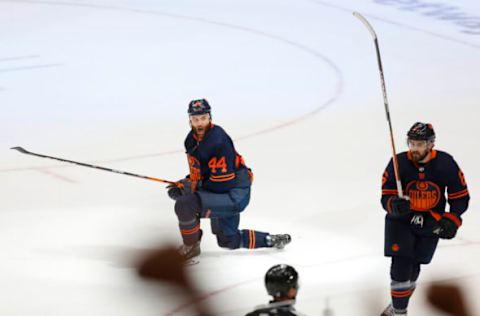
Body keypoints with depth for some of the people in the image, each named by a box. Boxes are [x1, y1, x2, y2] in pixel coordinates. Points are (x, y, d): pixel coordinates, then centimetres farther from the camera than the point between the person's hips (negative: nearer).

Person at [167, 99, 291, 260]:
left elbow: (221, 183, -25)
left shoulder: (218, 142, -24)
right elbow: (197, 172, 17)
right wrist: (183, 185, -1)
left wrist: (190, 187, -18)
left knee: (184, 205, -25)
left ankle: (191, 246, -4)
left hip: (234, 196, -10)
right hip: (224, 197, 10)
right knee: (228, 241, 23)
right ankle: (270, 240, 36)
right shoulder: (192, 140, 4)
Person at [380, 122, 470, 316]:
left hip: (431, 224, 2)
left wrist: (452, 220, -20)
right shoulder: (399, 163, -18)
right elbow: (386, 197, -14)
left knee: (413, 268, 12)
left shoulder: (445, 164, -16)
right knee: (401, 265, -14)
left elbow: (460, 196, -5)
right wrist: (394, 205, -37)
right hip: (401, 220, -1)